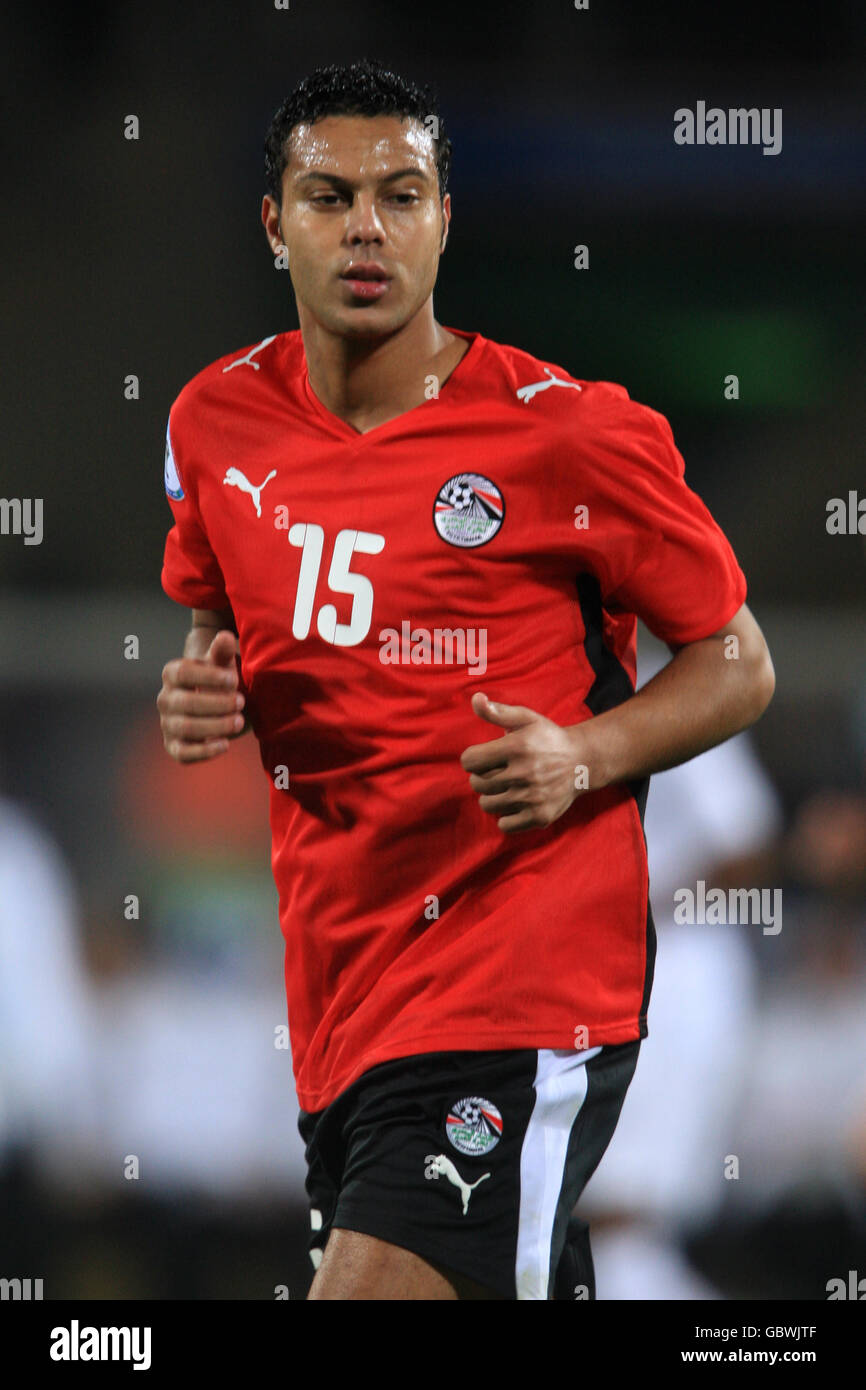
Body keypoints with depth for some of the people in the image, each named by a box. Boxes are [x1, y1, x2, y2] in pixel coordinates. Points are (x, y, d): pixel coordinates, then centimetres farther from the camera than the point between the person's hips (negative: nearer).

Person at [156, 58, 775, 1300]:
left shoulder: (567, 433, -9)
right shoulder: (219, 421, 5)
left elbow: (738, 665, 0)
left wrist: (584, 754, -18)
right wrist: (199, 691, 0)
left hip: (527, 988, -6)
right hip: (339, 995, 6)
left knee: (370, 1287, -19)